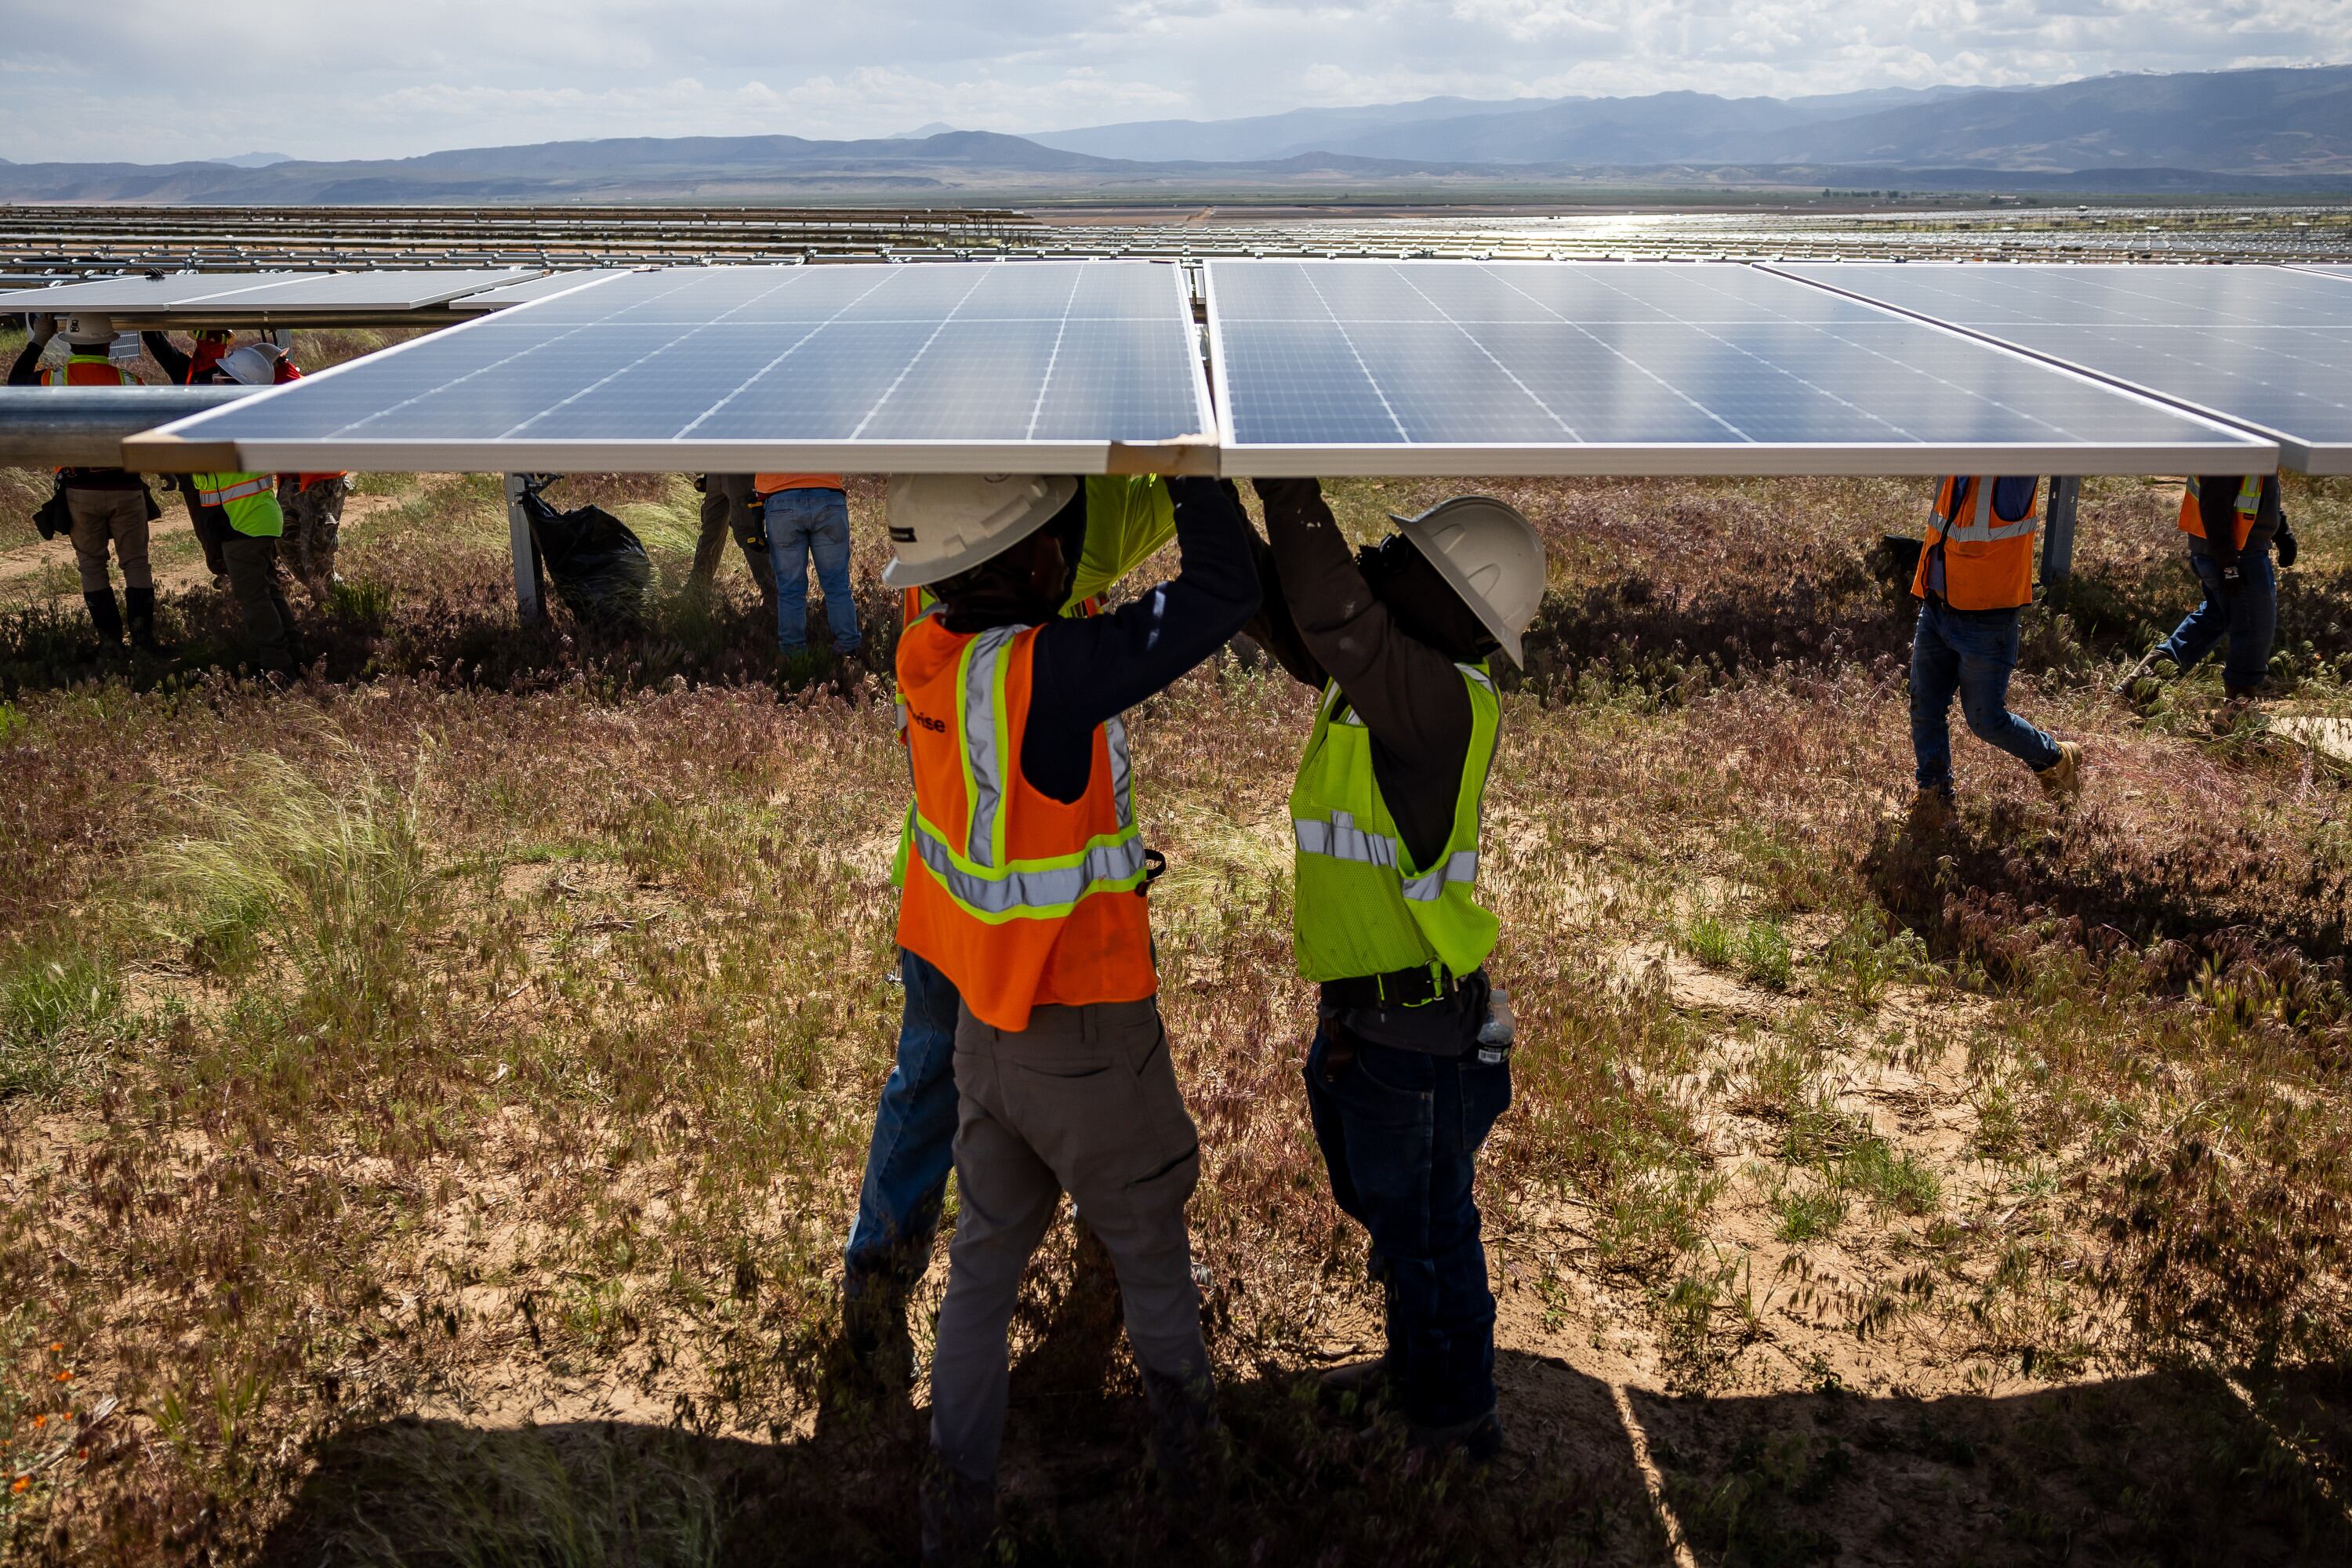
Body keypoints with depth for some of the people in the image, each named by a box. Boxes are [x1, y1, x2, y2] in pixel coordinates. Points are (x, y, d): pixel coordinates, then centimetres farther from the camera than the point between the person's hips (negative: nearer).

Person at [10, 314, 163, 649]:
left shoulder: (55, 380, -3)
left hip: (79, 489, 1)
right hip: (125, 488, -1)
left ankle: (110, 638, 8)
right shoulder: (125, 381, -6)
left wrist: (38, 339, 24)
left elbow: (16, 381, 19)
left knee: (92, 565, 10)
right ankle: (143, 636, 3)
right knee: (135, 561, 7)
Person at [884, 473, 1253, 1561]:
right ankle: (1185, 1437, 39)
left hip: (986, 1027, 6)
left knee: (985, 1257, 20)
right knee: (1148, 1246, 18)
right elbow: (1225, 589, -27)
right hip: (1090, 1038, -6)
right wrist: (1187, 472, -14)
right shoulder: (1043, 674, -29)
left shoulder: (929, 651, -9)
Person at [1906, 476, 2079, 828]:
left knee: (1986, 719, 3)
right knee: (1925, 710, 9)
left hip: (1987, 620, -6)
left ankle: (2056, 760, 29)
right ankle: (1933, 797, 24)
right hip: (1935, 610, 6)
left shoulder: (2017, 472, -15)